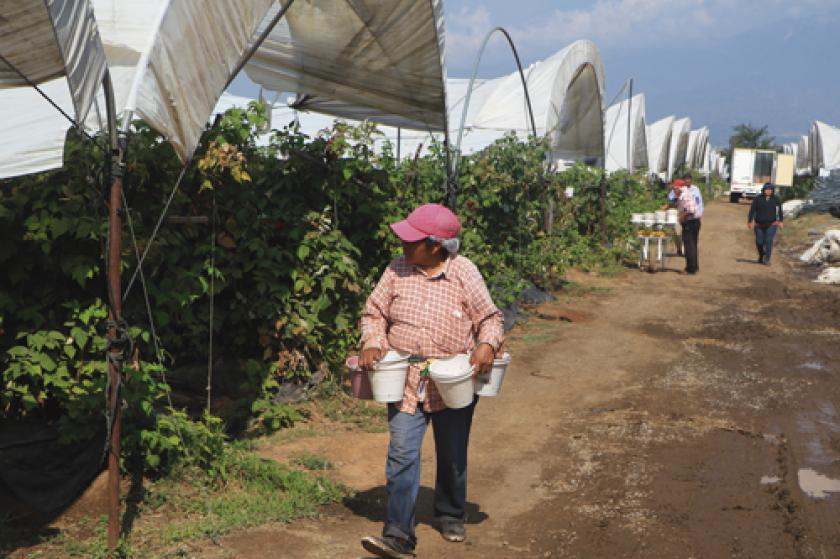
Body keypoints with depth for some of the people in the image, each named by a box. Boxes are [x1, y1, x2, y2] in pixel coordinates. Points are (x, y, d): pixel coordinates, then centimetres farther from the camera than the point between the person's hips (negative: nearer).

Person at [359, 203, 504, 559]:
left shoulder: (464, 273, -7)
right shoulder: (397, 270, -2)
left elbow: (490, 318, -1)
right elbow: (375, 313, 7)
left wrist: (487, 345, -21)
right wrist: (372, 344, -11)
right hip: (406, 381, 1)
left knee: (453, 456, 15)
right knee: (402, 455, -10)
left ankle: (450, 517, 39)